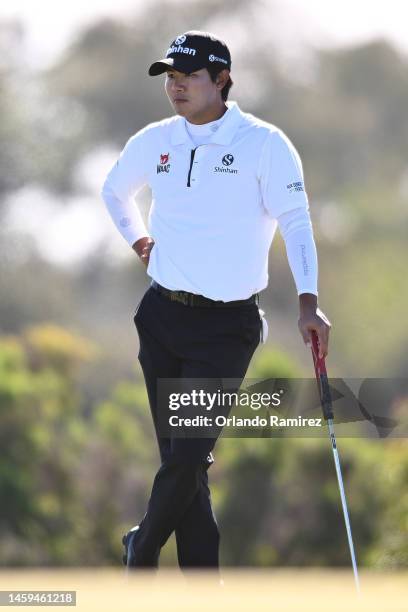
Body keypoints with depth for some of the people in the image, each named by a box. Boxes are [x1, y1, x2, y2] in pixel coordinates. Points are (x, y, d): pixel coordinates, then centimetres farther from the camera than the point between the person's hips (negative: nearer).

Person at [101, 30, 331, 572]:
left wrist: (308, 302, -26)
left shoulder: (264, 143, -8)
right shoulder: (154, 141, 7)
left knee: (188, 457, -10)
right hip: (162, 318, 4)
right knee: (180, 459, 5)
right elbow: (114, 190, 28)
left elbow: (295, 220, -15)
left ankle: (143, 548, 15)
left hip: (227, 324, -4)